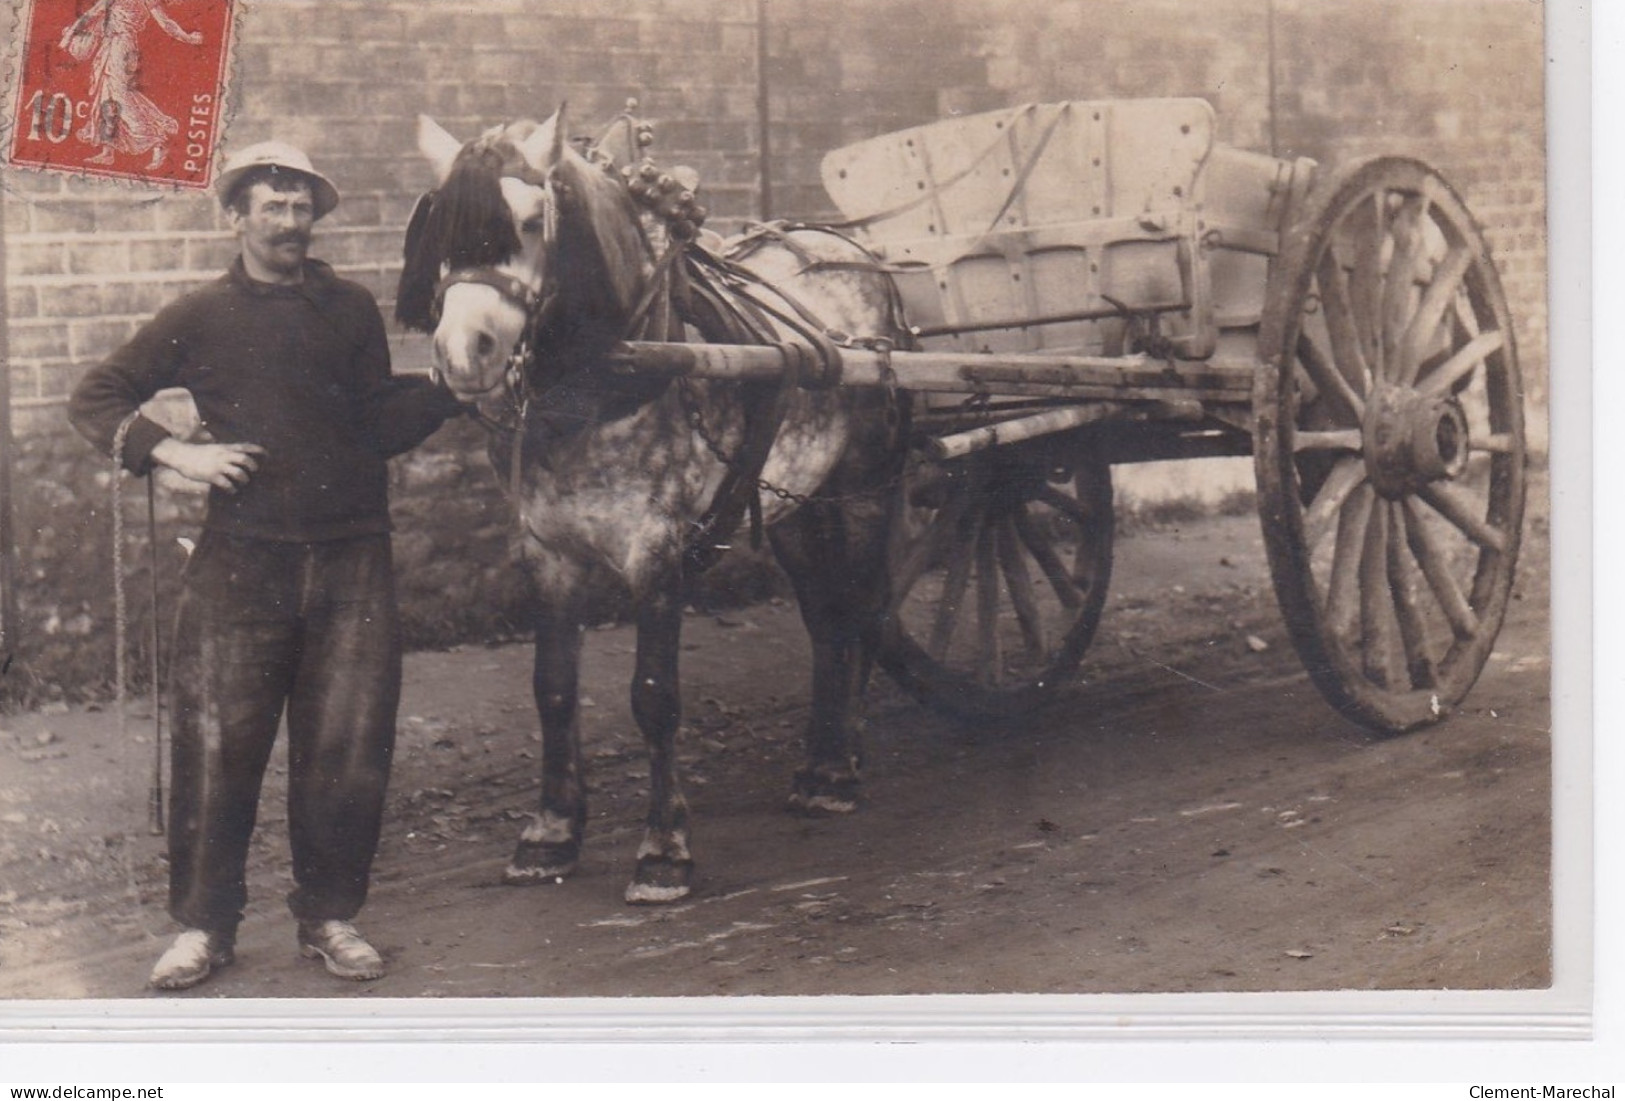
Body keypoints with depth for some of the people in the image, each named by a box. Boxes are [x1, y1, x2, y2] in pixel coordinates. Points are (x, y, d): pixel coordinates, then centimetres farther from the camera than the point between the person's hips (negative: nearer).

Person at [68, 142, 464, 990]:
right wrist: (175, 452, -5)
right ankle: (202, 923, 14)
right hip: (241, 561, -1)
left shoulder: (351, 310, 11)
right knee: (216, 747, 0)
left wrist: (449, 388, -5)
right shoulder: (200, 320, 6)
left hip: (351, 561, 1)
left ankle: (329, 917, 18)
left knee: (348, 751, 3)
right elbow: (94, 400, 9)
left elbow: (381, 428, 11)